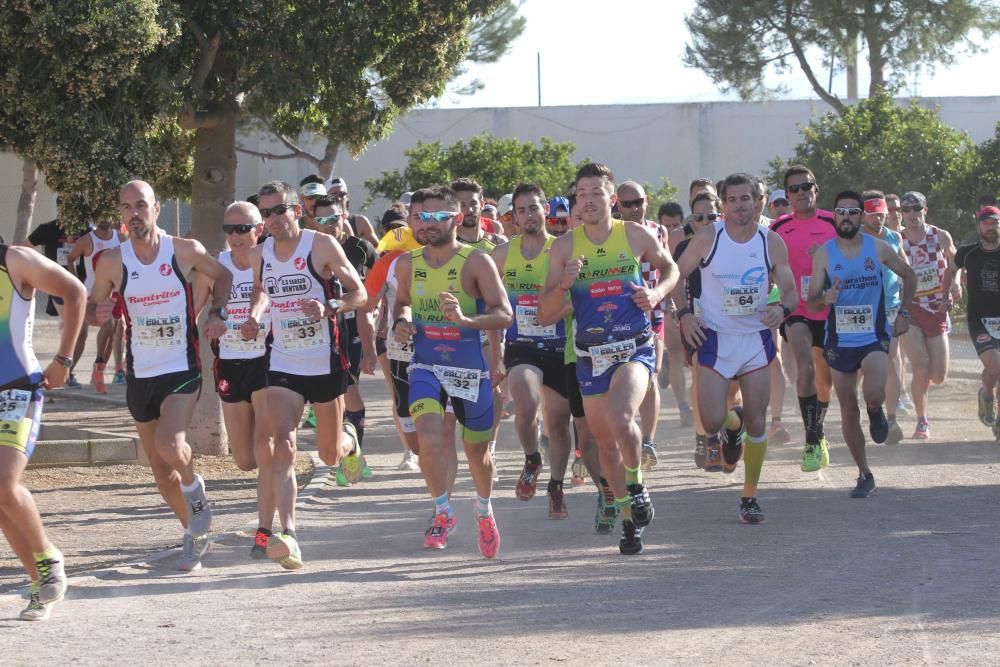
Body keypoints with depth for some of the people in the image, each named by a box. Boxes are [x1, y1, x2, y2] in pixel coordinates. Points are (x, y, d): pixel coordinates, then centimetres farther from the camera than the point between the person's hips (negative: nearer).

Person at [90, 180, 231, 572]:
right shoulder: (112, 263, -4)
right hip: (140, 374, 3)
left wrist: (217, 313, -4)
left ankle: (195, 491, 5)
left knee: (169, 444, -26)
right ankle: (196, 534, 26)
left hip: (182, 369, -3)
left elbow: (223, 277, 12)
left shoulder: (185, 251, -6)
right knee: (161, 470, 8)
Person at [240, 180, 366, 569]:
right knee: (283, 446, -18)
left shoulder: (322, 246, -10)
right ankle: (288, 536, -26)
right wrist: (254, 316, 4)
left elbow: (359, 293, -8)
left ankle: (349, 440, 51)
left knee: (330, 455, 12)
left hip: (325, 363, -2)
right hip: (283, 365, 2)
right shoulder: (259, 255, 3)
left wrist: (329, 307, -27)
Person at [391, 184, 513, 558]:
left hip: (470, 368, -2)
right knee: (430, 439, -21)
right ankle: (443, 513, 0)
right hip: (426, 365, 2)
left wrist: (466, 319, -37)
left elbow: (504, 316, -20)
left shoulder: (477, 262, -13)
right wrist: (400, 323, -1)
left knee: (477, 450, 13)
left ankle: (484, 511, 42)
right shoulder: (407, 264, 1)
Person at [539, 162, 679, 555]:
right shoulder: (565, 247, 0)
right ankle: (629, 517, 29)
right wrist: (562, 286, -18)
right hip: (591, 356, 3)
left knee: (619, 418, -29)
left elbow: (669, 267, 18)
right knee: (605, 442, 10)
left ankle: (637, 485, -3)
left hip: (635, 349, -3)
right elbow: (545, 317, 0)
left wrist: (657, 293, -3)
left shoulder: (636, 236, -2)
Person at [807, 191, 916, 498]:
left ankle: (876, 412, 11)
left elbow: (908, 277, 13)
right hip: (839, 341, 2)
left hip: (874, 337, -2)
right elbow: (811, 301, -4)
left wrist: (903, 313, 5)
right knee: (848, 410, 5)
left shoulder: (879, 249, -3)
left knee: (873, 392, -27)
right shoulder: (823, 254, -3)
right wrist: (825, 298, -26)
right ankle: (864, 475, 19)